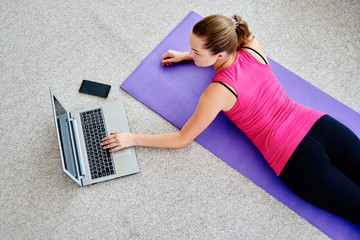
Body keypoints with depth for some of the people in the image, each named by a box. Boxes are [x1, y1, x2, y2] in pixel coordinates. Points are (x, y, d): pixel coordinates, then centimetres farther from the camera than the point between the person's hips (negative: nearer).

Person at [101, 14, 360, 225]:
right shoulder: (254, 45, -2)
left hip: (295, 159, -6)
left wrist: (132, 138, 0)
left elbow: (182, 139, -6)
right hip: (321, 124, 7)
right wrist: (185, 56, 22)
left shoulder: (218, 92, -18)